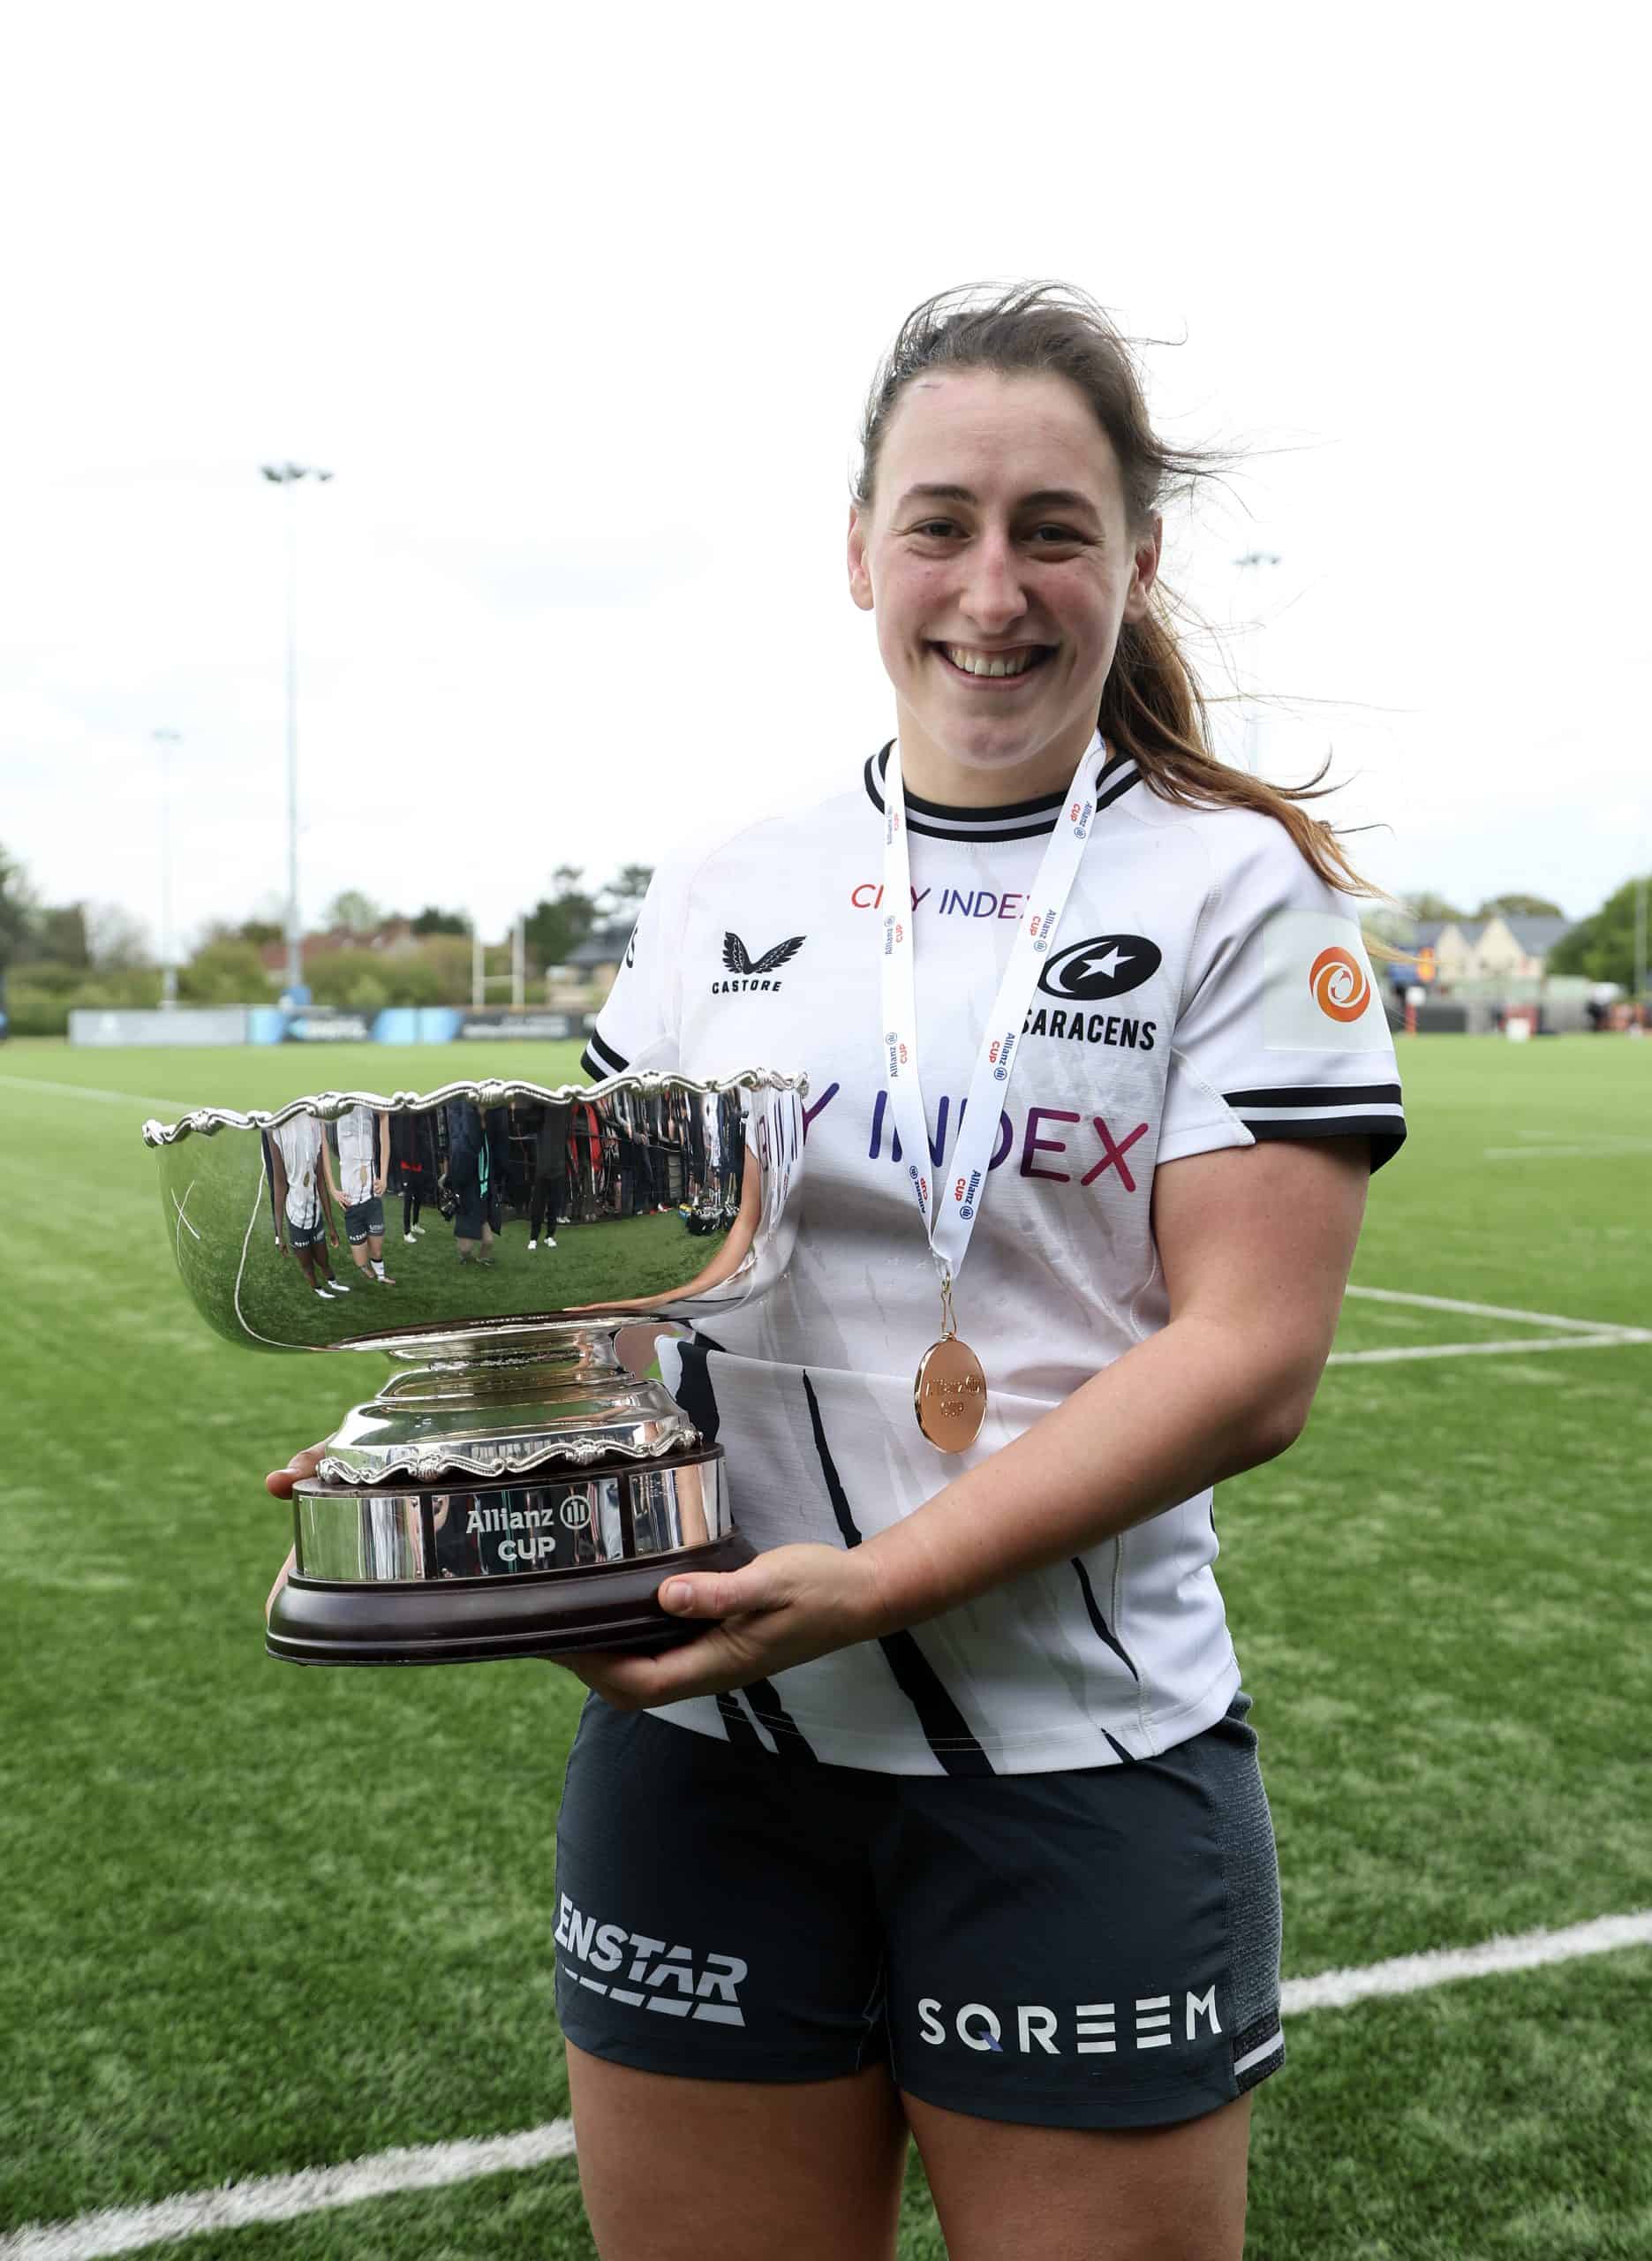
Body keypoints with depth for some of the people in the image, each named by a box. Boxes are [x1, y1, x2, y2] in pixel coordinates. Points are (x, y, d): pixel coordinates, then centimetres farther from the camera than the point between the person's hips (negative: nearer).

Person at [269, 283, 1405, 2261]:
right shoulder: (717, 899, 7)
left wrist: (868, 1584, -22)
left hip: (1074, 1763, -2)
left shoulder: (1247, 891, -4)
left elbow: (1250, 1358, -12)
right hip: (698, 1744, 3)